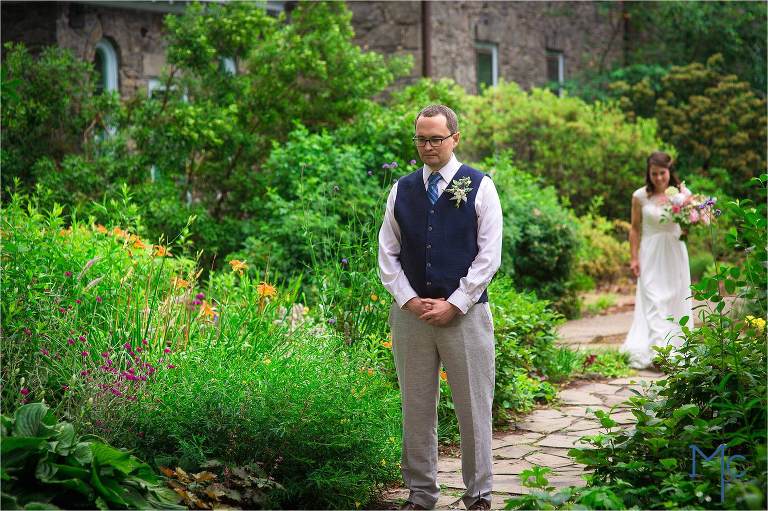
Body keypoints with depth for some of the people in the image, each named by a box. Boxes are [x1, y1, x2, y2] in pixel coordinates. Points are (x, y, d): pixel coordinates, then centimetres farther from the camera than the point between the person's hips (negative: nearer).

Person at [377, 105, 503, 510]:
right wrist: (409, 300, -4)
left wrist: (454, 305, -10)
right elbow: (388, 253, 10)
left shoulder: (479, 187, 0)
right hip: (410, 313, 3)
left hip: (465, 313, -3)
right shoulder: (401, 190, 9)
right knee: (416, 408, 7)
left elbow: (489, 255, -4)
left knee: (473, 407, 1)